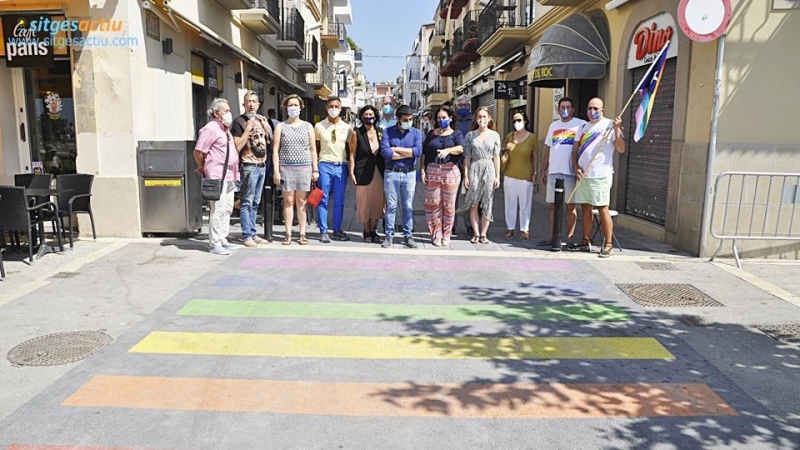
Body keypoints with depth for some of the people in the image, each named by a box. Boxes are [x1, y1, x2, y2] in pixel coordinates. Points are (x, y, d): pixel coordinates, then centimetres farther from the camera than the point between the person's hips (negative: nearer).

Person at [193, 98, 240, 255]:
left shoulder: (225, 129, 19)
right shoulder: (210, 128, -9)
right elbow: (198, 152, -12)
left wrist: (235, 171, 15)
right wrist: (204, 168, 1)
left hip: (229, 175, 9)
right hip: (217, 175, -9)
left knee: (227, 208, 12)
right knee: (218, 209, -8)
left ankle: (223, 240, 21)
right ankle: (214, 244, -2)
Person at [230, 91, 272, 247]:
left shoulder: (262, 119, 14)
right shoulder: (239, 121, -5)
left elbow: (270, 140, 19)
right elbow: (238, 146, -12)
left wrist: (266, 127, 2)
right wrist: (248, 128, -15)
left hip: (262, 165, 7)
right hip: (249, 166, -7)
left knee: (256, 202, 11)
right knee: (247, 202, -4)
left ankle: (253, 233, 17)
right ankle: (247, 235, 0)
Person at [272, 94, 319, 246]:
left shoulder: (308, 126, 10)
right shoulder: (280, 126, 7)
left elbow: (313, 149, 10)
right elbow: (275, 150, 3)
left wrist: (315, 169, 4)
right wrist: (276, 171, -4)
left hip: (304, 167, 1)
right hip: (286, 167, 0)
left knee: (301, 201, 2)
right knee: (288, 201, 0)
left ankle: (302, 233, 7)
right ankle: (288, 234, 5)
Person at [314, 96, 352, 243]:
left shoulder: (346, 127, 8)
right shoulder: (319, 126, 3)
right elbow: (315, 148, 6)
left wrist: (351, 169, 6)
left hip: (341, 166, 2)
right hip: (325, 165, -2)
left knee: (339, 201, 6)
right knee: (323, 200, 0)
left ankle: (337, 230, 16)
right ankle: (323, 232, 5)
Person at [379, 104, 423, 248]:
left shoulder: (416, 133, 5)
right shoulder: (388, 132, 0)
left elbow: (418, 151, -12)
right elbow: (385, 152, -14)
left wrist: (396, 149, -10)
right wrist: (409, 153, -9)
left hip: (409, 174, 1)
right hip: (391, 173, -1)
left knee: (408, 206, 7)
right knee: (391, 206, 2)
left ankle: (407, 235, 14)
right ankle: (389, 235, 9)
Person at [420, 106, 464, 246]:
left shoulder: (456, 134, 6)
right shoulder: (431, 134, 13)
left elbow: (460, 148, -14)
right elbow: (424, 153, 11)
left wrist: (448, 150, -33)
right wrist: (422, 170, 0)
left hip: (450, 171, -2)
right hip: (432, 171, 2)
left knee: (449, 204, 2)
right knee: (433, 204, 0)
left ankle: (446, 235, 14)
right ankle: (436, 235, 10)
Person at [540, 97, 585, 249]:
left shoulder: (581, 124, -1)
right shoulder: (553, 125, 16)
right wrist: (543, 171, 15)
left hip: (570, 172, -5)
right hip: (553, 172, 5)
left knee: (570, 206, 0)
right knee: (553, 205, 9)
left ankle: (569, 239, 6)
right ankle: (551, 237, 16)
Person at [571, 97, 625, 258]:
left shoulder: (610, 125, 0)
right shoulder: (583, 127, 16)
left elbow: (621, 149, -8)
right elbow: (575, 150, 14)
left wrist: (617, 130, -19)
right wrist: (576, 168, -2)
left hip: (600, 175, -5)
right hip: (582, 175, 5)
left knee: (603, 209, -5)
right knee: (585, 208, 9)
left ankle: (608, 245, 0)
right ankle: (586, 241, 17)